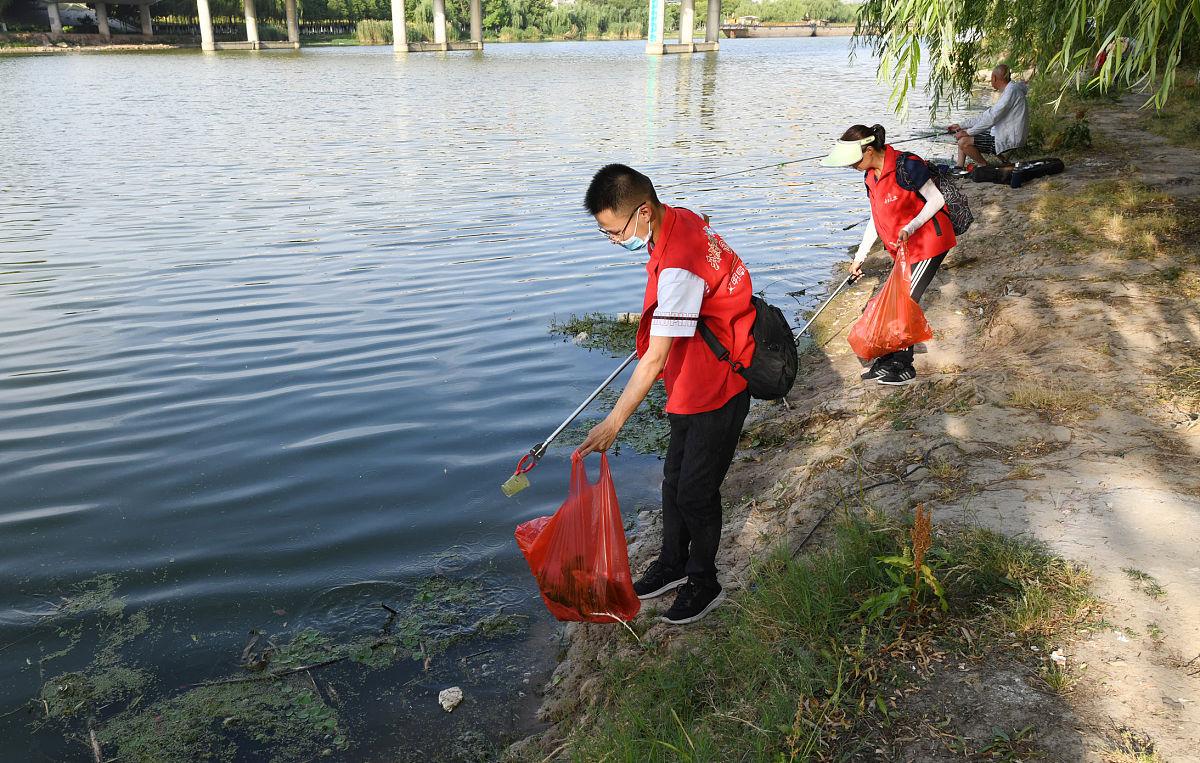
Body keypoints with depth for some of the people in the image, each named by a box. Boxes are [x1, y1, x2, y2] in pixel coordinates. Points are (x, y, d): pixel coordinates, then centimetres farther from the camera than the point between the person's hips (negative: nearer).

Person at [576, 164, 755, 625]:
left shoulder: (678, 266, -32)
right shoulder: (681, 220, -2)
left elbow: (655, 360, -29)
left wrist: (614, 422, -24)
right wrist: (656, 322, 27)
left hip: (717, 388, -10)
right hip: (693, 383, 10)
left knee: (696, 491, 2)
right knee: (674, 478, 19)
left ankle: (704, 584, 24)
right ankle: (674, 563, 38)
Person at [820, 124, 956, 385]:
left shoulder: (906, 167, -21)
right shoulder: (871, 175, 5)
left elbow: (936, 200, -17)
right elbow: (877, 218, 14)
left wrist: (910, 228, -29)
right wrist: (860, 256, 14)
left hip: (928, 243, -8)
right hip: (906, 248, 8)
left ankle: (904, 368, 1)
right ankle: (888, 359, 19)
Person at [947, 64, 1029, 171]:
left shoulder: (1012, 91, -19)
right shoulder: (1008, 91, 16)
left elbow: (991, 118, -24)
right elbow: (986, 115, 17)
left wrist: (968, 132, -15)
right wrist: (960, 125, 14)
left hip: (1008, 141, -11)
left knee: (964, 142, -19)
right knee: (963, 133, 16)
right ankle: (959, 167, 11)